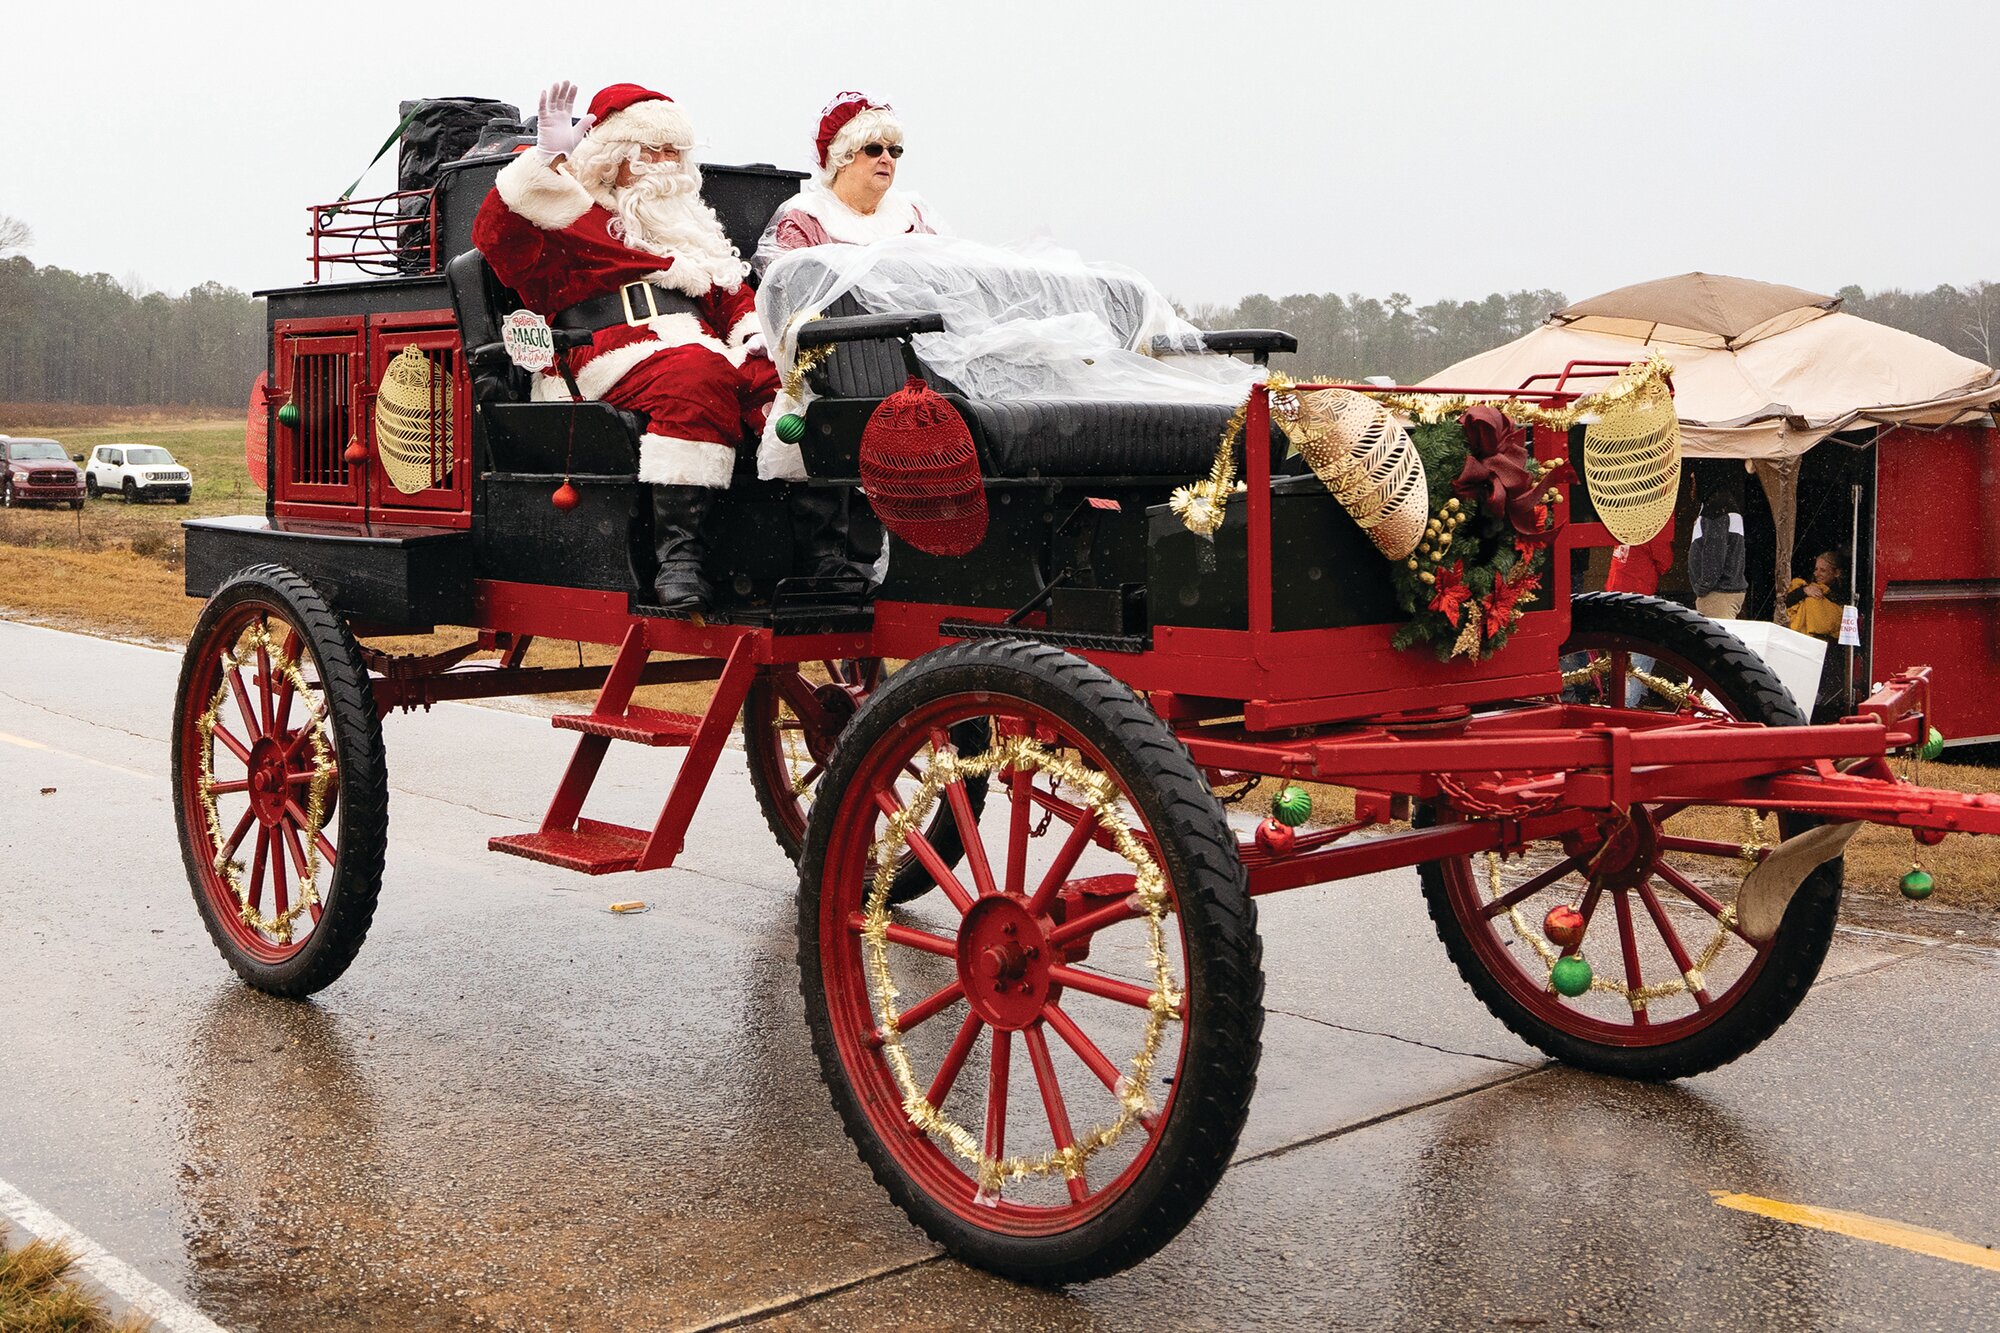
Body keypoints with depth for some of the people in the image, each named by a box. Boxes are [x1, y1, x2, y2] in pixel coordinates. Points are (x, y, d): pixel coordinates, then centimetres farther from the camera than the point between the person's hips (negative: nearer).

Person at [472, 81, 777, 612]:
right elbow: (496, 234, -2)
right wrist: (547, 158, -9)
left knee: (778, 377, -27)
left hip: (701, 344, 6)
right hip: (613, 353, -5)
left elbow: (732, 291, 31)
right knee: (696, 377, -39)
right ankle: (676, 552, -43)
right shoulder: (568, 219, 16)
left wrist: (753, 333, 9)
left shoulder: (690, 224, 35)